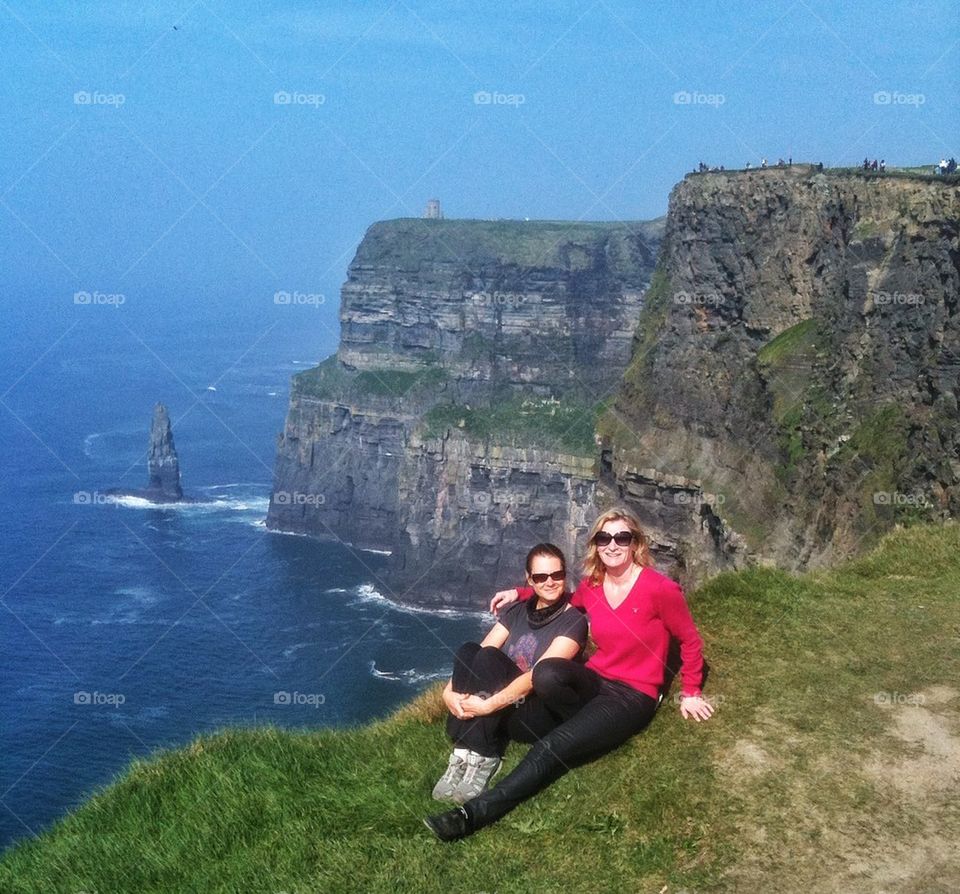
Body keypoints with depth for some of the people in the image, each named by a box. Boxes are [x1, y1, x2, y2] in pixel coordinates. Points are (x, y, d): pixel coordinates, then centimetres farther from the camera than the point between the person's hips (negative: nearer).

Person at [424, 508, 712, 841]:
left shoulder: (660, 589, -14)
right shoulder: (591, 585, 2)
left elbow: (690, 640, -1)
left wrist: (690, 693, 4)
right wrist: (520, 593, 12)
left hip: (633, 696, -5)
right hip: (596, 681, 5)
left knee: (553, 748, -26)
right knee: (546, 673, -33)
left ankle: (476, 813, -26)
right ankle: (593, 728, -7)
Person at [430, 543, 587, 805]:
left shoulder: (573, 621, -6)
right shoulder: (517, 611, 12)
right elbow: (476, 655, -1)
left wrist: (488, 705, -29)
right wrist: (450, 691, -19)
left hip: (540, 717, -5)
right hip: (503, 710, 6)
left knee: (488, 658, -28)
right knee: (469, 651, -21)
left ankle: (482, 761, -28)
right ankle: (462, 757, -25)